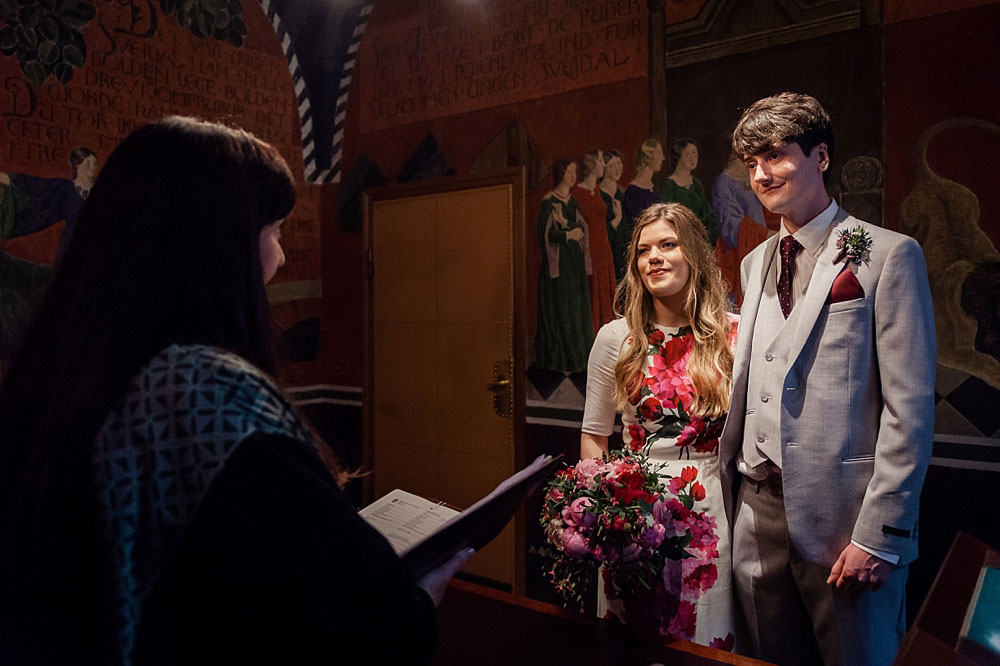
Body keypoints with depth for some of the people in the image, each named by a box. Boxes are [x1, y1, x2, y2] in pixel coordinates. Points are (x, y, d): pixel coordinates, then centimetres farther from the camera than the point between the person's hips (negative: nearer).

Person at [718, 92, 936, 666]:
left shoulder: (887, 255, -5)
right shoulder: (756, 263, 14)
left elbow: (910, 406, -11)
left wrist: (880, 533, -15)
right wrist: (728, 481, 8)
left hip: (843, 518, -5)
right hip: (757, 507, 6)